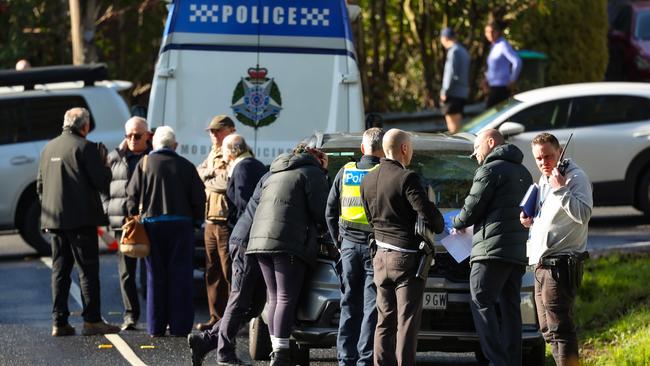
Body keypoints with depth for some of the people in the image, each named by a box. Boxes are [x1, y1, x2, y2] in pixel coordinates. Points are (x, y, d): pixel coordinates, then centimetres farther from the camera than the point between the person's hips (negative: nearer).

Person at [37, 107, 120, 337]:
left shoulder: (49, 148, 12)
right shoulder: (85, 147, -10)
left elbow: (40, 184, 17)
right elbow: (102, 181, -13)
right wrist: (104, 162, 6)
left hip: (55, 220, 6)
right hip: (81, 218, -6)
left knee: (60, 270, 9)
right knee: (88, 269, -2)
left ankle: (59, 322, 7)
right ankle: (92, 320, -5)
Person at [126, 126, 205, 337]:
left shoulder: (144, 164, 0)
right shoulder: (185, 166, 1)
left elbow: (132, 195, -1)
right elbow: (199, 198, 2)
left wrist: (135, 218, 10)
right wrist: (196, 221, 11)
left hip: (152, 224, 1)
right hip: (181, 224, -1)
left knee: (155, 276, 7)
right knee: (180, 275, 2)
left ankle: (156, 327, 6)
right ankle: (179, 326, -1)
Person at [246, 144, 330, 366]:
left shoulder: (275, 175, 27)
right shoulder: (313, 173, 3)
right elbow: (321, 213, -4)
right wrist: (320, 231, 17)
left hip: (260, 240, 7)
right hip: (289, 244, -7)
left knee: (274, 297, 10)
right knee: (287, 298, -8)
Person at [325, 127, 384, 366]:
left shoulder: (345, 173, 6)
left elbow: (331, 212, 11)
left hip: (349, 245, 4)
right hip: (375, 246, -4)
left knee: (349, 304, 11)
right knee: (372, 306, -2)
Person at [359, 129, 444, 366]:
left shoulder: (368, 181, 9)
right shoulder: (406, 178, -14)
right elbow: (427, 212, -17)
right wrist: (439, 226, 3)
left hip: (381, 257, 7)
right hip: (407, 257, -7)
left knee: (384, 321, 11)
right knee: (407, 321, -5)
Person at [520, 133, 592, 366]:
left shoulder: (575, 178, -10)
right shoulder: (543, 181, 19)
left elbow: (583, 215, -24)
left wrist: (561, 189, -27)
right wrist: (531, 222, 12)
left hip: (560, 264, -10)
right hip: (542, 264, 10)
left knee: (559, 328, -14)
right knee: (548, 330, 12)